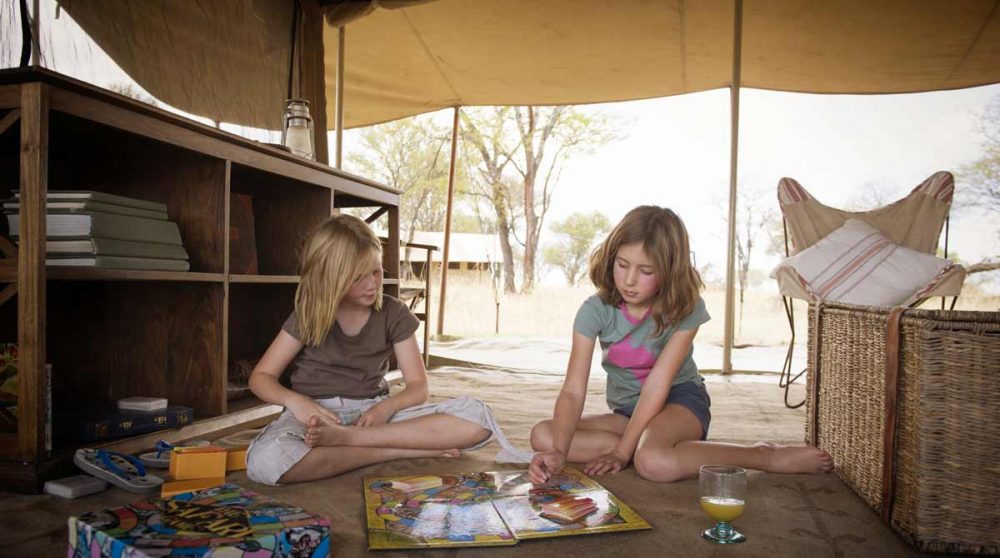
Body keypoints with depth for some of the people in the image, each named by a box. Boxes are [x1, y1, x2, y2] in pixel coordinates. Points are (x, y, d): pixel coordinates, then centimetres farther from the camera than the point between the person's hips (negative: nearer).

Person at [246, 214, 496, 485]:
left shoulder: (393, 313, 2)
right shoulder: (308, 315, -2)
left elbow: (417, 386, 0)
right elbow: (261, 377, 1)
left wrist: (385, 407, -22)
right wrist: (293, 400, -21)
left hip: (374, 411, 2)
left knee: (477, 417, -21)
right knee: (265, 461, -39)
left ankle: (347, 438, -26)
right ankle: (401, 449, -26)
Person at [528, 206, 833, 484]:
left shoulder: (686, 308, -18)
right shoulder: (596, 311, -15)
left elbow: (658, 384, -22)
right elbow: (573, 391, -21)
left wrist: (622, 451, -26)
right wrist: (558, 452, -37)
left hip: (679, 399, -4)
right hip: (627, 410, 5)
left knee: (654, 461, -39)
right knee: (542, 436, -20)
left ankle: (767, 456, -18)